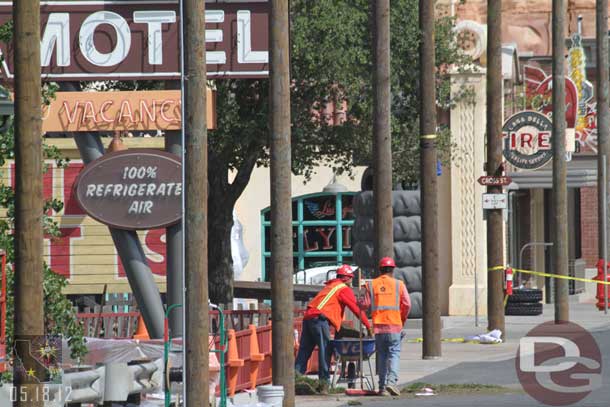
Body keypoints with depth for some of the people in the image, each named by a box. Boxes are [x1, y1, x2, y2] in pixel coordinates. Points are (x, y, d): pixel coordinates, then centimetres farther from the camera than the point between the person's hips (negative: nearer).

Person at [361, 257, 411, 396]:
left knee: (382, 355, 10)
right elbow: (407, 304, -2)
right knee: (394, 353, 0)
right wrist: (403, 319, 14)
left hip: (378, 326, 2)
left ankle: (382, 387, 8)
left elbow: (365, 305, 0)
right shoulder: (399, 284, 1)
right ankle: (392, 381, -20)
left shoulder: (371, 285, 4)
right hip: (394, 325, -2)